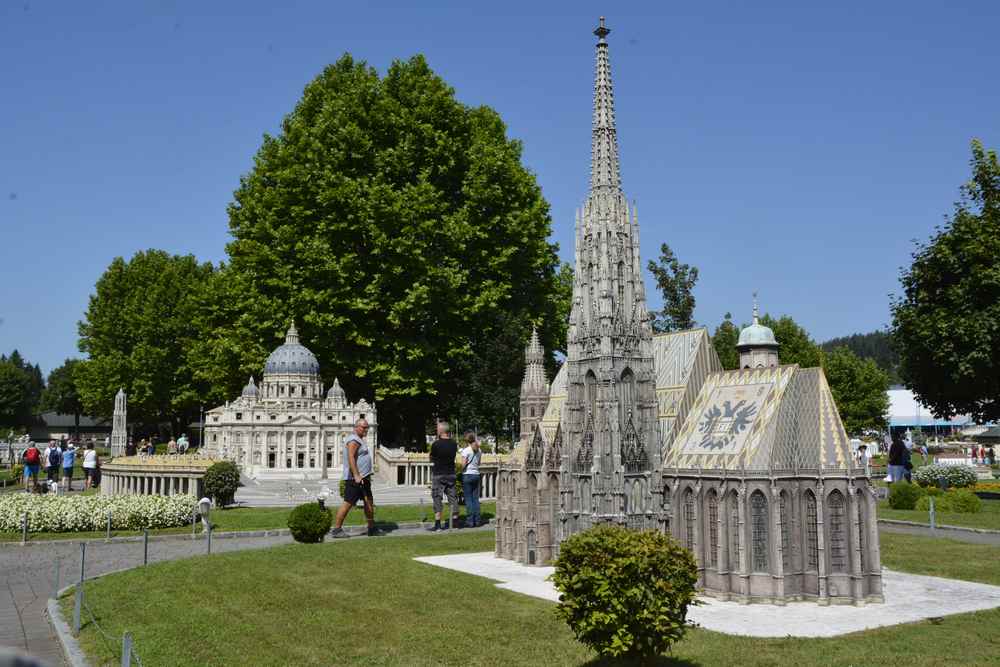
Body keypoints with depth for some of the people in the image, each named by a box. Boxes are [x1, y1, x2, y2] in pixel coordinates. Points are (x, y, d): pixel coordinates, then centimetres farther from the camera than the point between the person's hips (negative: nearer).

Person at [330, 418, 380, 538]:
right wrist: (356, 476, -29)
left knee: (369, 502, 11)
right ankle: (336, 529, -3)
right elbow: (351, 458, -23)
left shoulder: (359, 440, 20)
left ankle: (372, 529, 17)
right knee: (348, 503, -8)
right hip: (354, 478, -11)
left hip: (362, 478, 11)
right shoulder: (353, 440, -13)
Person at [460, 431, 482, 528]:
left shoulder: (466, 450, -11)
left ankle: (470, 521, -1)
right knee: (475, 499, 11)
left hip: (467, 475, -5)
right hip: (476, 474, 6)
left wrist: (461, 470, 3)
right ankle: (477, 520, 12)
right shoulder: (478, 451, 7)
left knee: (468, 499, -1)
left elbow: (463, 464, -15)